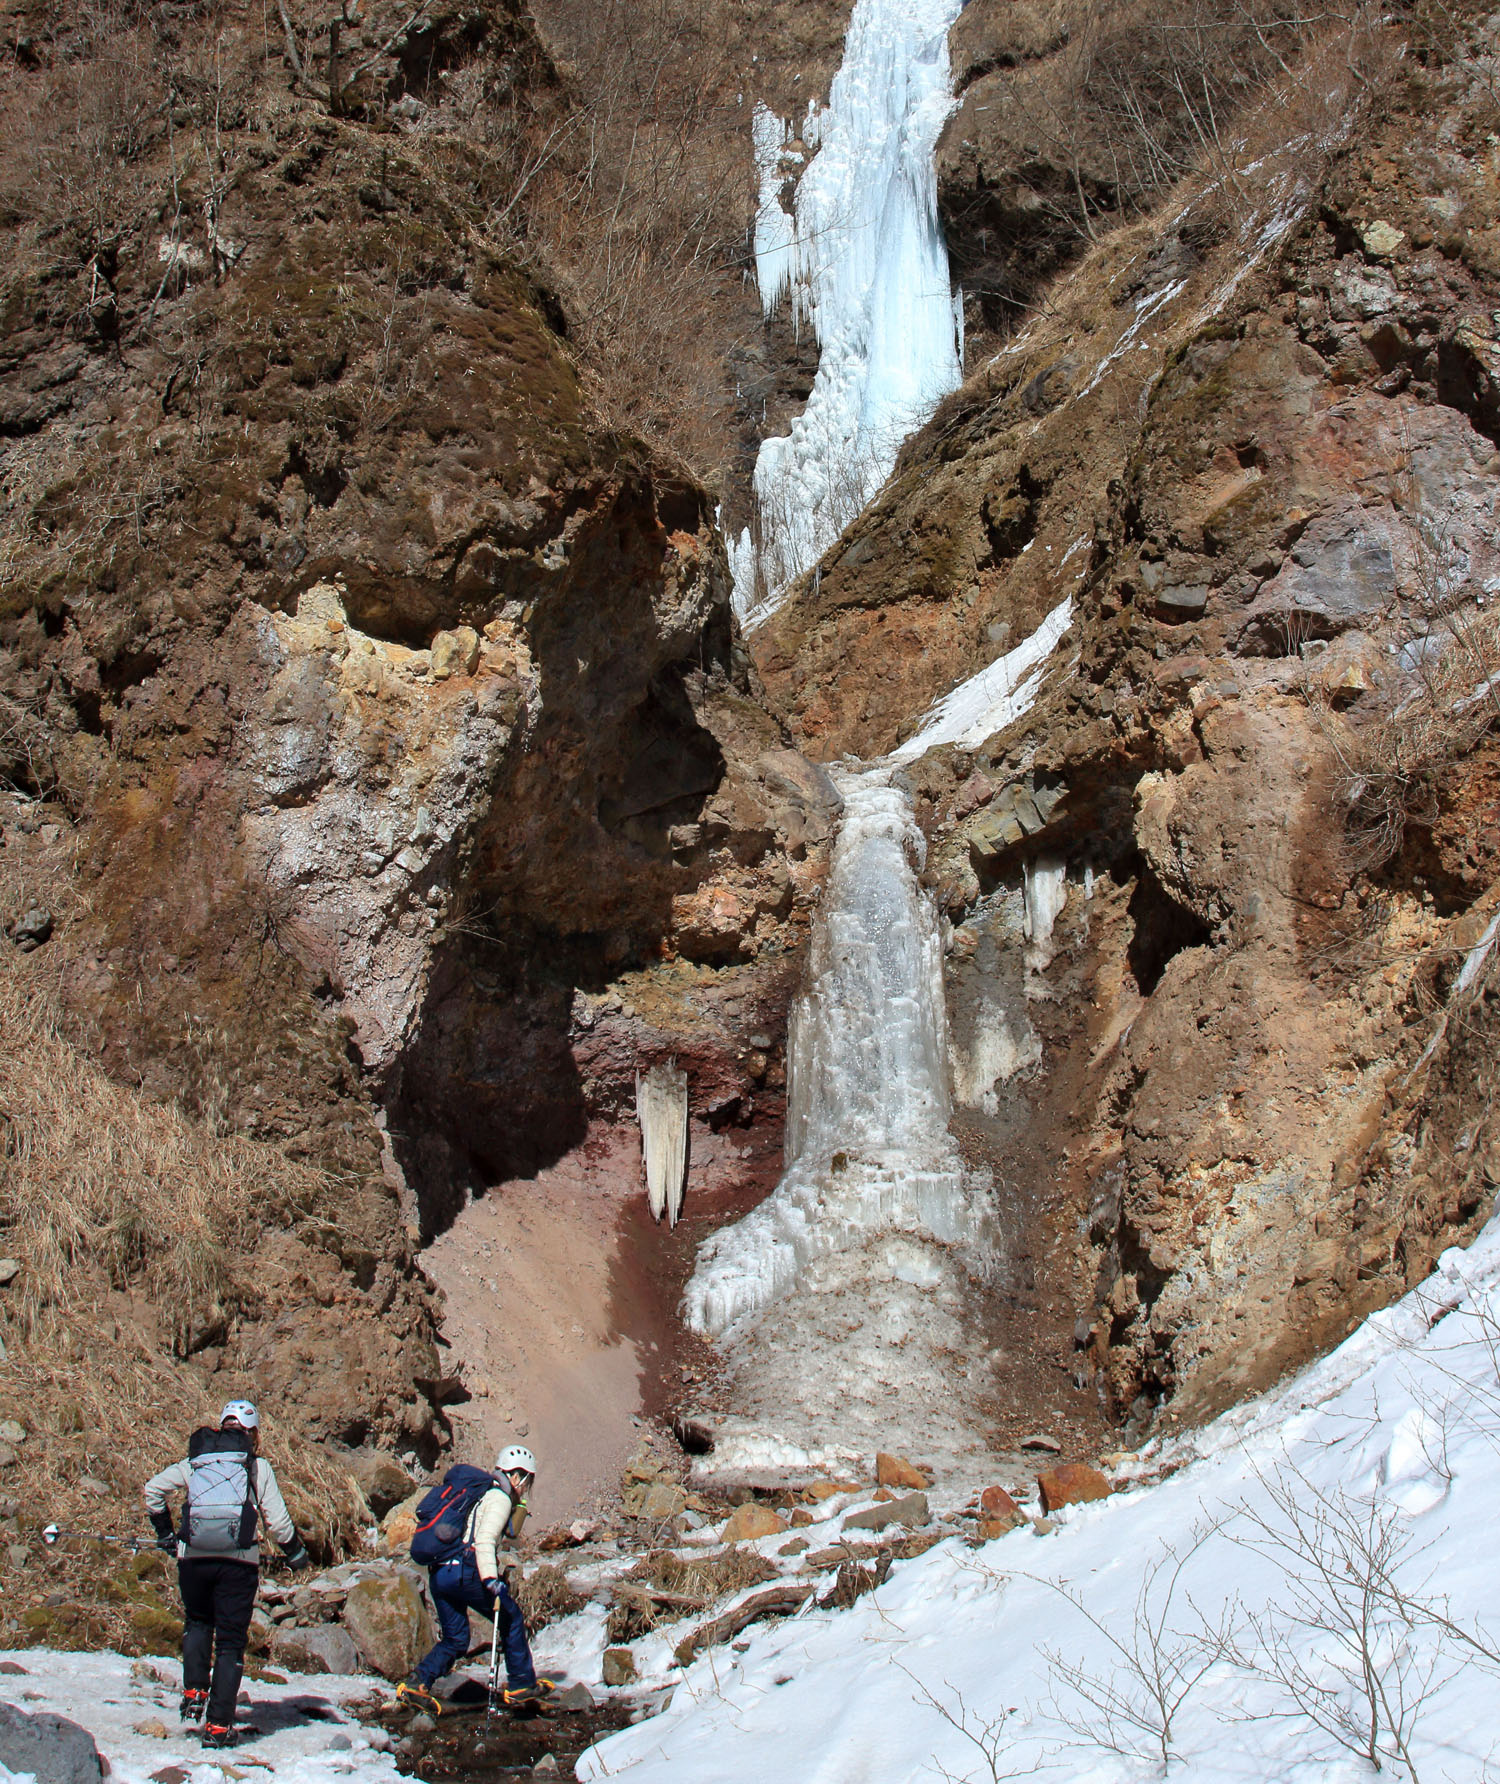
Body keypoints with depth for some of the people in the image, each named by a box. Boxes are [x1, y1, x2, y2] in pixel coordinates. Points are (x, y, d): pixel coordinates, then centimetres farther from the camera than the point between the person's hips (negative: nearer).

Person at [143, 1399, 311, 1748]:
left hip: (192, 1558, 2)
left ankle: (194, 1692, 11)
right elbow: (277, 1519, 3)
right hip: (238, 1561, -2)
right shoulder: (257, 1467, 6)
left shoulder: (194, 1463, 13)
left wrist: (164, 1533, 21)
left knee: (197, 1622, 28)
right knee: (230, 1641, 6)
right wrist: (295, 1553, 18)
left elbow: (152, 1488, 11)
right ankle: (218, 1725, 3)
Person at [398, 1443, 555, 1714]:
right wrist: (491, 1579, -26)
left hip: (438, 1573, 8)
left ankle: (417, 1684, -3)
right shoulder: (499, 1497, -5)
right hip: (464, 1571, -8)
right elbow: (484, 1541, -19)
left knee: (454, 1640, 14)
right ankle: (521, 1684, 15)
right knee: (512, 1619, 9)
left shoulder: (476, 1491, 23)